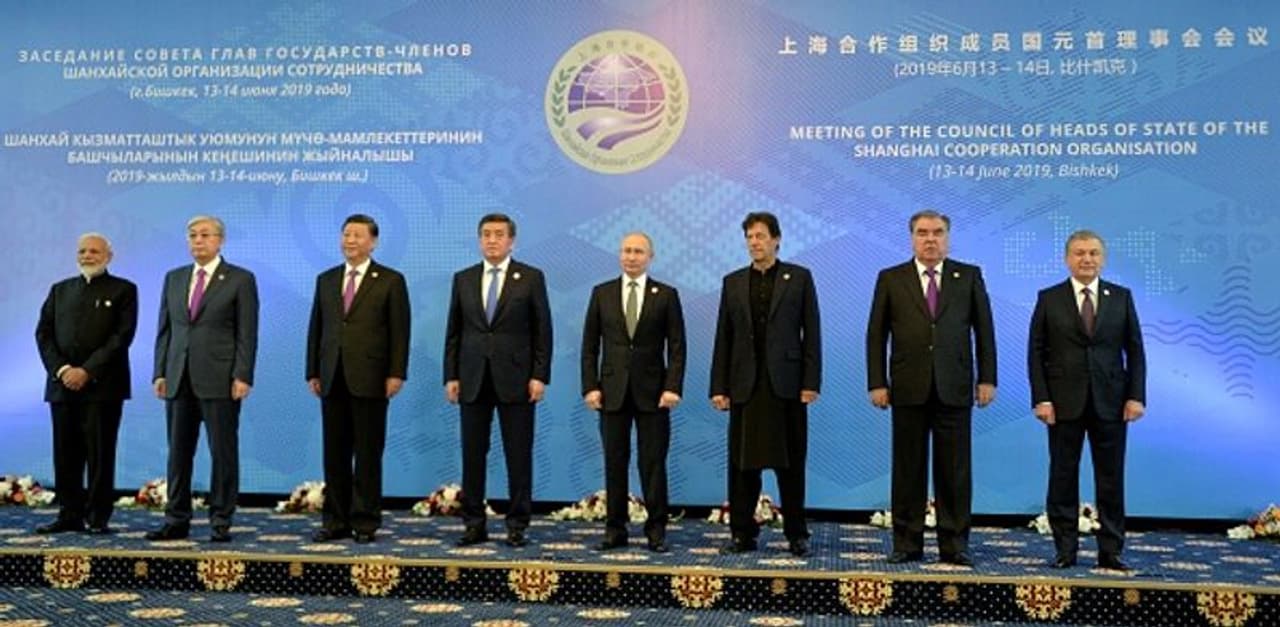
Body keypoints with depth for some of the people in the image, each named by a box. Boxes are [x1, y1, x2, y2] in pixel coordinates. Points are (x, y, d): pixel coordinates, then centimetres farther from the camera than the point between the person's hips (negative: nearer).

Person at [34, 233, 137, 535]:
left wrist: (87, 371, -14)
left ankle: (98, 517, 4)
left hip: (103, 386, -4)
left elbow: (123, 336, -6)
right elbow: (43, 333, 10)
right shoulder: (60, 290, 18)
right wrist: (60, 369, -7)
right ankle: (70, 515, 13)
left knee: (100, 455, -2)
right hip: (62, 384, 4)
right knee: (65, 454, 6)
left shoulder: (123, 290, 4)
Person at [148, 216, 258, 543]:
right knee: (178, 452, 8)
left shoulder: (240, 279, -1)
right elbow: (164, 329, 14)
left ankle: (220, 521, 9)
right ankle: (177, 520, 16)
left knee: (223, 452, 0)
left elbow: (247, 333, -5)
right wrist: (160, 372, 7)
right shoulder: (174, 278, 14)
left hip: (220, 380, -5)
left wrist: (242, 376, -12)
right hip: (179, 379, 5)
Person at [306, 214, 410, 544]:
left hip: (370, 379, -4)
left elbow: (400, 331, -4)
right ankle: (336, 520, 16)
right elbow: (316, 328, 14)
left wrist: (396, 374, -10)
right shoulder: (326, 279, 14)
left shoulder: (391, 281, 1)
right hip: (333, 379, 4)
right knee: (334, 453, 8)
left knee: (368, 453, 2)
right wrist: (313, 372, 8)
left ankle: (366, 522, 10)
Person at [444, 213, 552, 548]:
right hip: (472, 380, 3)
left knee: (518, 455, 2)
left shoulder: (531, 278, 1)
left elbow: (542, 331, -1)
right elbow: (453, 332, 10)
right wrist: (450, 376, 3)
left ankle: (517, 525, 11)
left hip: (515, 379, -3)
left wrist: (540, 376, -8)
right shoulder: (463, 279, 10)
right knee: (472, 454, 6)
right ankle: (474, 524, 15)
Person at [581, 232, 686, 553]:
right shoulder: (602, 293, 7)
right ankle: (615, 529, 13)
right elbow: (590, 345, 6)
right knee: (615, 462, 5)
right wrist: (590, 386, -2)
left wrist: (673, 387, -10)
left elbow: (676, 347, -1)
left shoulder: (667, 295, 2)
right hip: (612, 391, 2)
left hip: (652, 391, -1)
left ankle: (656, 529, 10)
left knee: (653, 463, 2)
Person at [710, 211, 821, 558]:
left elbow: (811, 333, 0)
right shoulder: (733, 282, 10)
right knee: (742, 463, 5)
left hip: (786, 384, -2)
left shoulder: (799, 277, 4)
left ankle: (796, 534, 14)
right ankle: (743, 533, 14)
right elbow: (723, 339, 8)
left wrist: (811, 383, -7)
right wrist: (719, 387, 3)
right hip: (745, 385, 2)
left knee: (791, 463, 4)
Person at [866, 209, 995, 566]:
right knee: (908, 468, 5)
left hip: (954, 388, 0)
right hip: (909, 389, 0)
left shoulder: (969, 276, 8)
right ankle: (907, 543, 12)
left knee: (955, 470, 3)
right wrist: (877, 383, -2)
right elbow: (876, 335, 5)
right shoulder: (890, 279, 7)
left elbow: (984, 330, 7)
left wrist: (987, 378, 1)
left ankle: (954, 544, 12)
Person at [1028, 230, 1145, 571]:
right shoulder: (1049, 299, 3)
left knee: (1111, 479, 5)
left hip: (1110, 402, 1)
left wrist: (1136, 396, -3)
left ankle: (1111, 551, 14)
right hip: (1064, 402, -1)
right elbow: (1036, 353, 0)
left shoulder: (1121, 297, 7)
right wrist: (1041, 398, -8)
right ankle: (1066, 549, 13)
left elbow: (1135, 350, 7)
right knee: (1063, 477, 4)